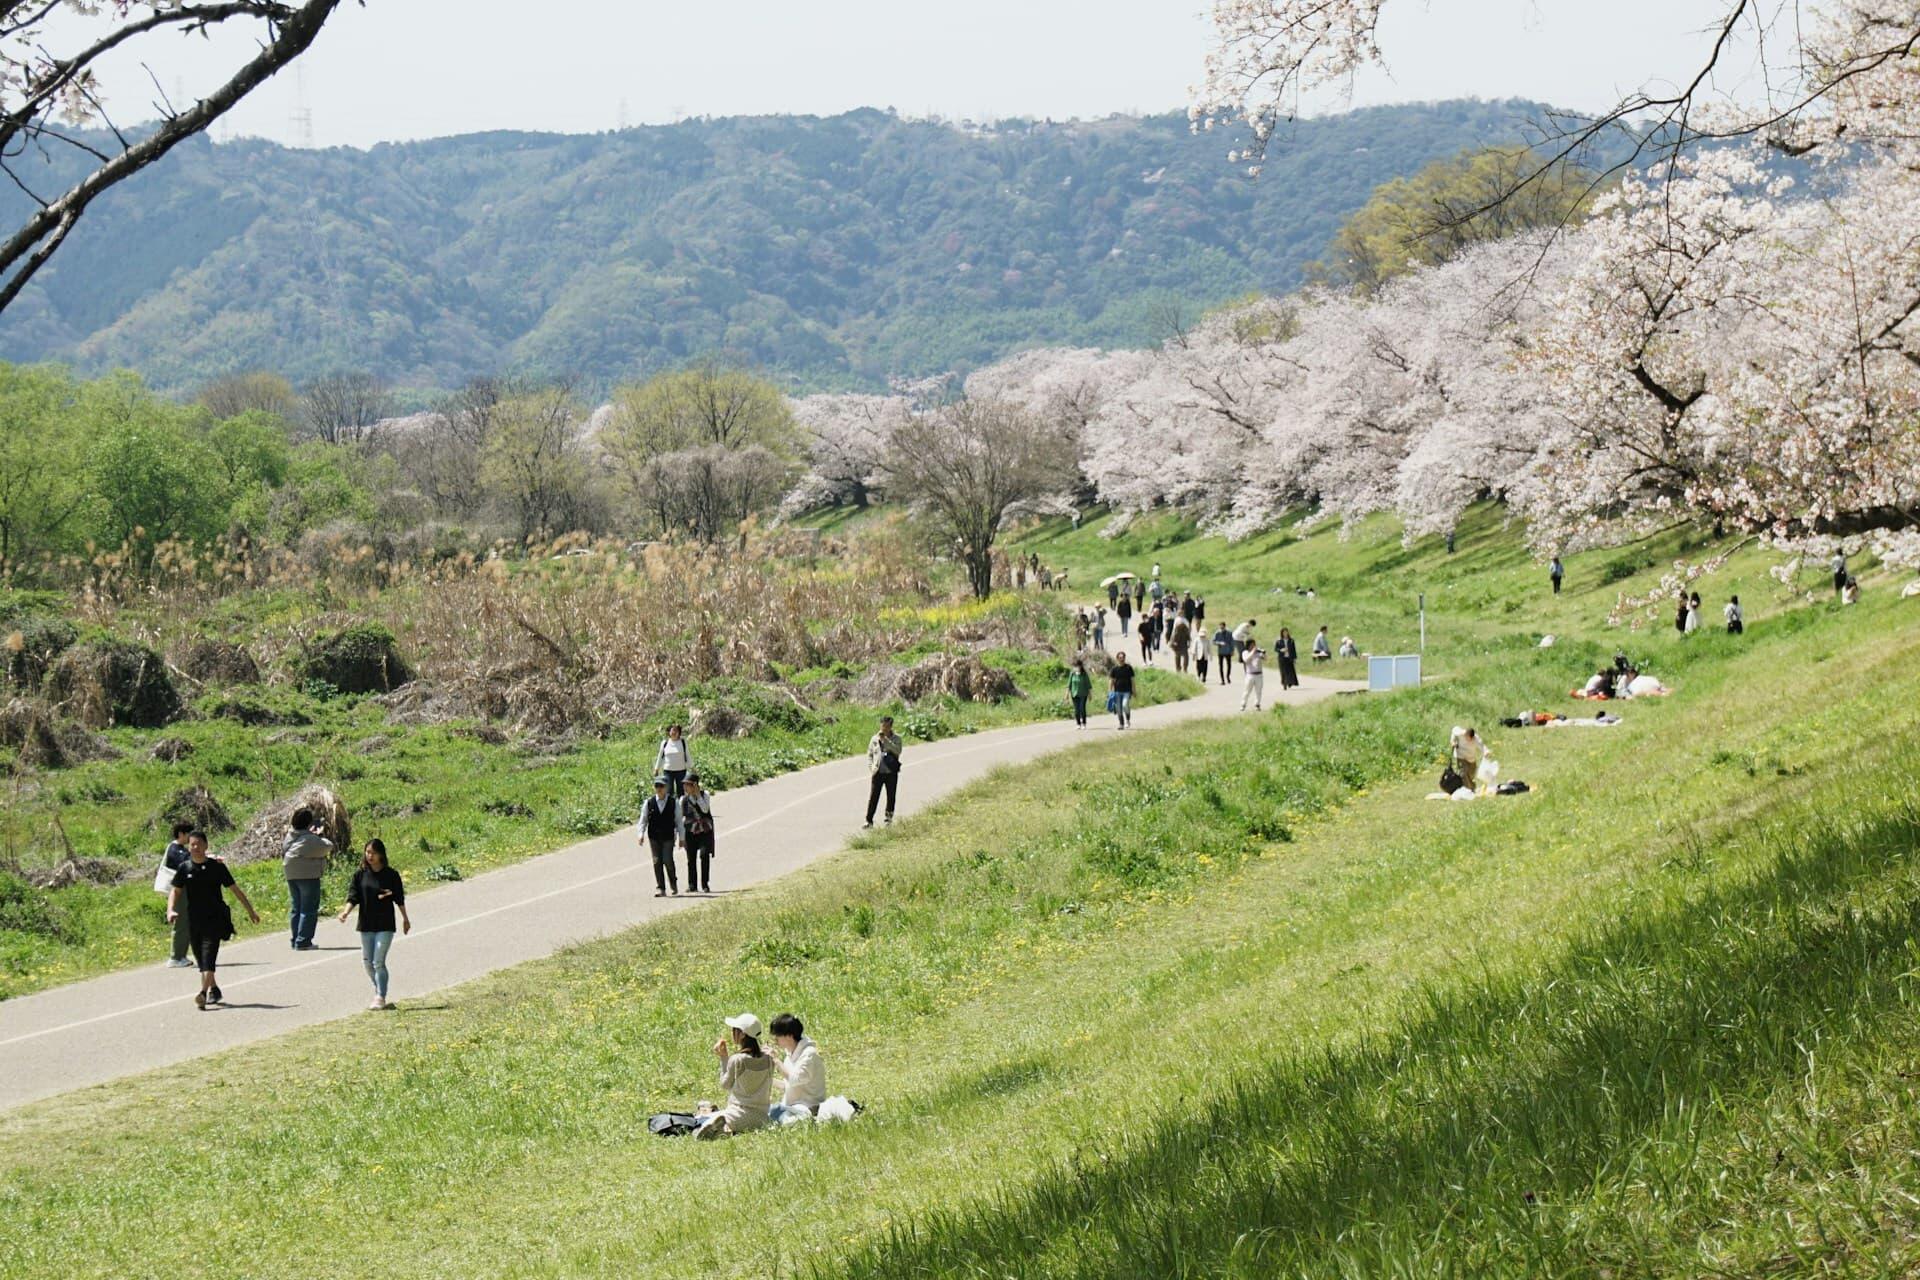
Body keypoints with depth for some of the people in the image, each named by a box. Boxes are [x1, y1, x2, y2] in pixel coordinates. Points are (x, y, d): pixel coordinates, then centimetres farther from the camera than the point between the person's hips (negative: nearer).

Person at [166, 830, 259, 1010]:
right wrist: (171, 910, -12)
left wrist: (250, 910, 9)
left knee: (209, 956, -17)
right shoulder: (185, 868, 4)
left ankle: (203, 992, -28)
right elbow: (175, 890, 8)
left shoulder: (216, 866, -1)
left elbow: (235, 889, 5)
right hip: (194, 920, 4)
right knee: (201, 959, 10)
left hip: (215, 919, -4)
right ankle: (214, 990, 28)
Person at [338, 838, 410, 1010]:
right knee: (367, 962, 9)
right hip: (366, 925, 4)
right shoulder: (360, 875, 2)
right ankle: (378, 993, 26)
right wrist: (346, 911, -22)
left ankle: (381, 998, -7)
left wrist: (405, 919, 14)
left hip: (385, 925, -4)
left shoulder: (391, 875, -4)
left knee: (378, 962, -10)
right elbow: (353, 897, -3)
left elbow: (399, 899, 5)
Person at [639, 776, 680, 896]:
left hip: (668, 837, -1)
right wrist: (641, 834, -7)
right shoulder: (649, 802, 1)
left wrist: (681, 837, 4)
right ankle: (660, 888, 5)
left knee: (667, 860, -9)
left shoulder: (673, 803, 0)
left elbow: (678, 821, 5)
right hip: (654, 837, 2)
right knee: (657, 861, -1)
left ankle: (673, 884, 15)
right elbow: (643, 820, 4)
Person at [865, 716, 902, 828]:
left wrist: (885, 740, -23)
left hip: (891, 773, -1)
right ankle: (869, 821, -2)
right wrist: (870, 767, 0)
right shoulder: (874, 738, 7)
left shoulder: (896, 738, 0)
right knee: (873, 797, -4)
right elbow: (869, 754, 14)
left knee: (891, 797, 8)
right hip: (878, 772, 1)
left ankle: (889, 819, 23)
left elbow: (897, 751, -18)